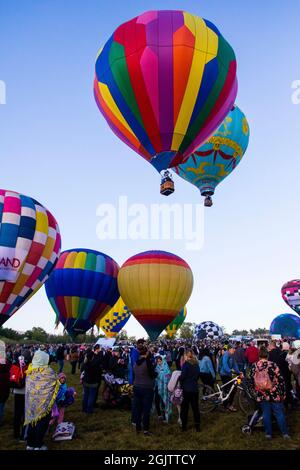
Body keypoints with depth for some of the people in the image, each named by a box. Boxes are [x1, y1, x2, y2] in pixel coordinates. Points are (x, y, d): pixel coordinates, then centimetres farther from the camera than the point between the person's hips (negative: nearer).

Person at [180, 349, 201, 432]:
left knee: (184, 407, 7)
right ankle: (197, 426, 16)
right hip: (195, 388, 5)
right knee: (195, 407, 12)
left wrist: (179, 378, 2)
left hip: (187, 388, -5)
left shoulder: (186, 364, -14)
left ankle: (184, 426, 14)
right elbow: (198, 375, 12)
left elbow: (183, 376, -18)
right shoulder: (196, 364, 3)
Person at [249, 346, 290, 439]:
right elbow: (280, 380, -11)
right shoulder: (272, 365, -15)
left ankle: (268, 433, 21)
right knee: (279, 413, 12)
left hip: (262, 395, 3)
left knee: (266, 413, 14)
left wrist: (255, 392, 17)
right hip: (275, 394, -2)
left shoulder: (254, 367, -4)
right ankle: (285, 433, 22)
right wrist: (283, 393, 0)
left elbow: (251, 382, 4)